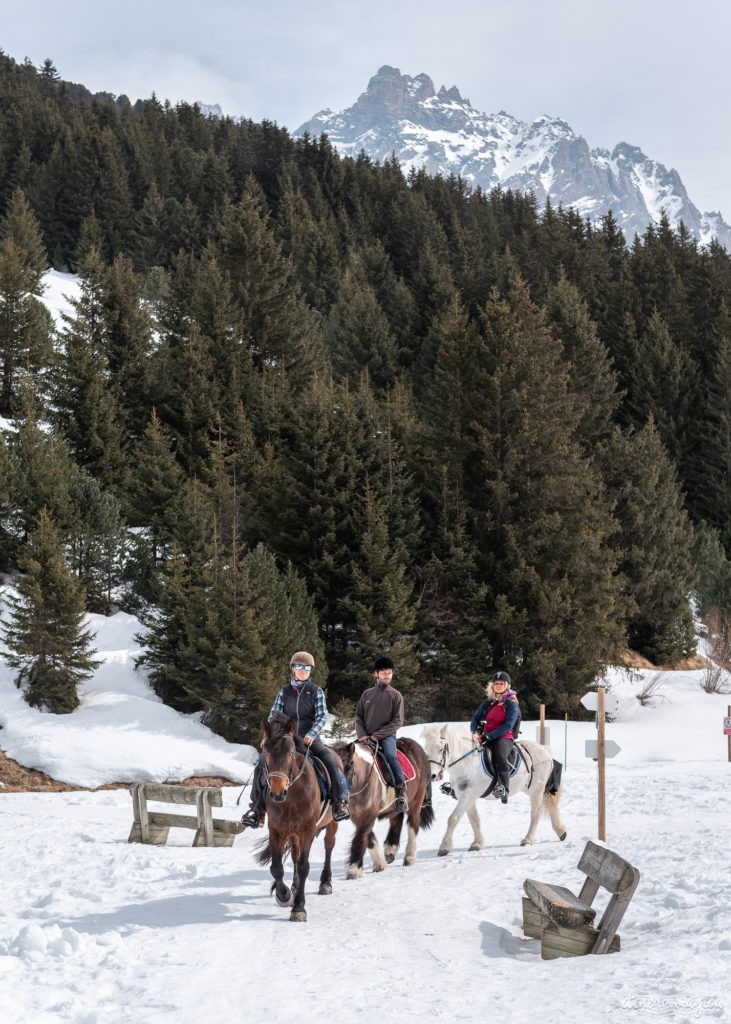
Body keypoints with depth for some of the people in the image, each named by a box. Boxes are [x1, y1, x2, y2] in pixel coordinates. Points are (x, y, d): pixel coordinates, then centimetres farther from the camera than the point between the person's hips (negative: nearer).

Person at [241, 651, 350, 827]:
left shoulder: (316, 691, 6)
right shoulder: (284, 692, 11)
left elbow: (322, 716, -3)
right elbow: (274, 715, 5)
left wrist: (312, 734, -21)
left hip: (311, 739, -2)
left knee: (330, 760, -29)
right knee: (262, 763, -15)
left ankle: (340, 801, -16)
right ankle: (258, 807, -6)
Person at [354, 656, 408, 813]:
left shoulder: (395, 695, 4)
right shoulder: (367, 694, 13)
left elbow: (398, 721, -3)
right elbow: (358, 716, 15)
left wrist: (377, 735, -11)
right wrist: (362, 734, -4)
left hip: (387, 736, -3)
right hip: (366, 737, 3)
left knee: (391, 756, -32)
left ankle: (401, 792, -27)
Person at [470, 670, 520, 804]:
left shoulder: (511, 703, -1)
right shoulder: (488, 701, 17)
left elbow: (508, 725, -12)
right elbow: (476, 717, 16)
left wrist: (489, 736, -21)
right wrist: (475, 732, -8)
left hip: (504, 737, -6)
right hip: (485, 737, 6)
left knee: (499, 755, -37)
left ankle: (503, 788, -43)